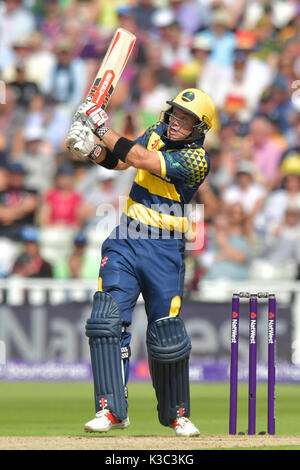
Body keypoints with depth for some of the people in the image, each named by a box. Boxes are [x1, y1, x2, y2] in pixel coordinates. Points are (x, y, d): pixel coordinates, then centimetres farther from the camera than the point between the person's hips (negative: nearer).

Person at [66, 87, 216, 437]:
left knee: (167, 336, 1)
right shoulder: (159, 132, 6)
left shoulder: (196, 160, -16)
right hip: (126, 243, 4)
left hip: (165, 252, -4)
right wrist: (91, 148, -13)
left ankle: (176, 414, 22)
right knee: (107, 320, -13)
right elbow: (118, 161, 7)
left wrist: (102, 126, -21)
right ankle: (111, 409, -13)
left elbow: (140, 159, -23)